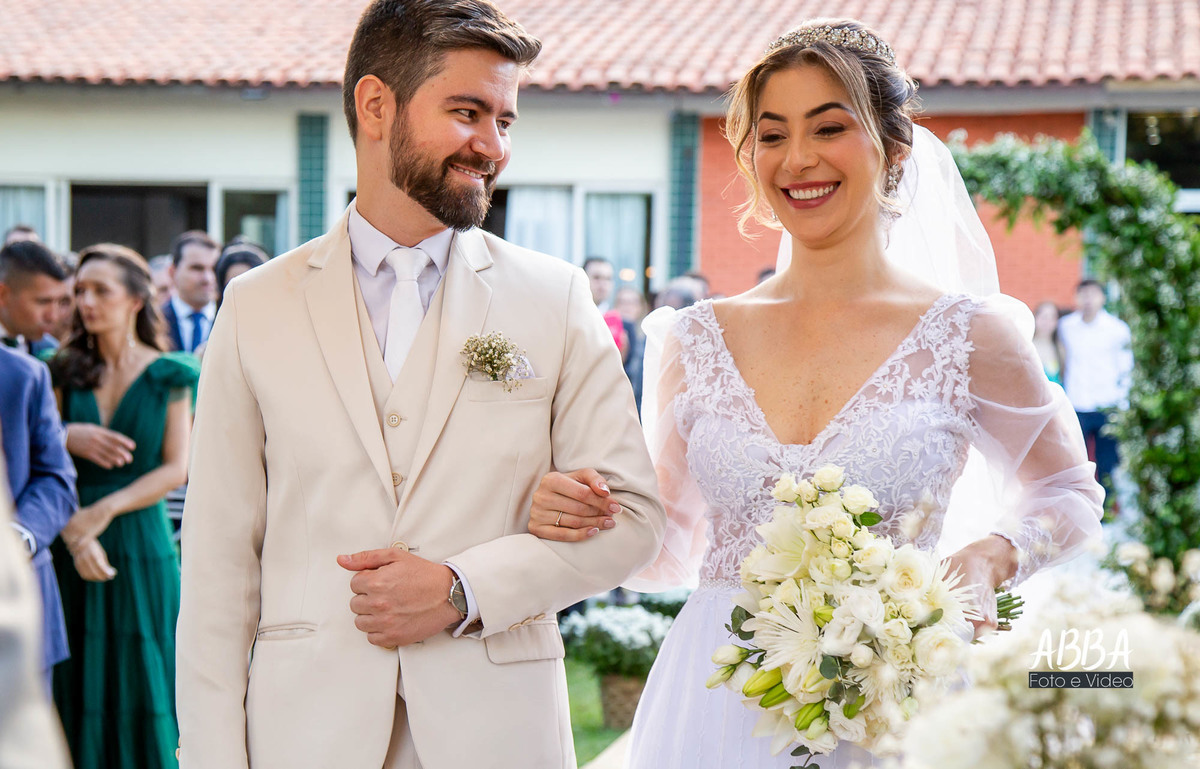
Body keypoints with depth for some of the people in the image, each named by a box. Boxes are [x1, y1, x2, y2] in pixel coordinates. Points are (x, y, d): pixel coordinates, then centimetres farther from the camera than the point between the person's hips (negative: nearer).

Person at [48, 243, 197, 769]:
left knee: (141, 684, 2)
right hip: (74, 552, 2)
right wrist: (74, 534, -15)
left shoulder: (168, 378, 2)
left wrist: (104, 510, -12)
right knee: (79, 685, 2)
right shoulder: (67, 373, 7)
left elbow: (176, 469, -3)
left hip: (142, 547, -2)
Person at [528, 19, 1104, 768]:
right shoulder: (699, 340, 4)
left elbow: (1068, 492, 11)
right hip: (714, 705, 2)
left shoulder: (967, 335, -4)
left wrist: (990, 558, -9)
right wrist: (582, 522, -7)